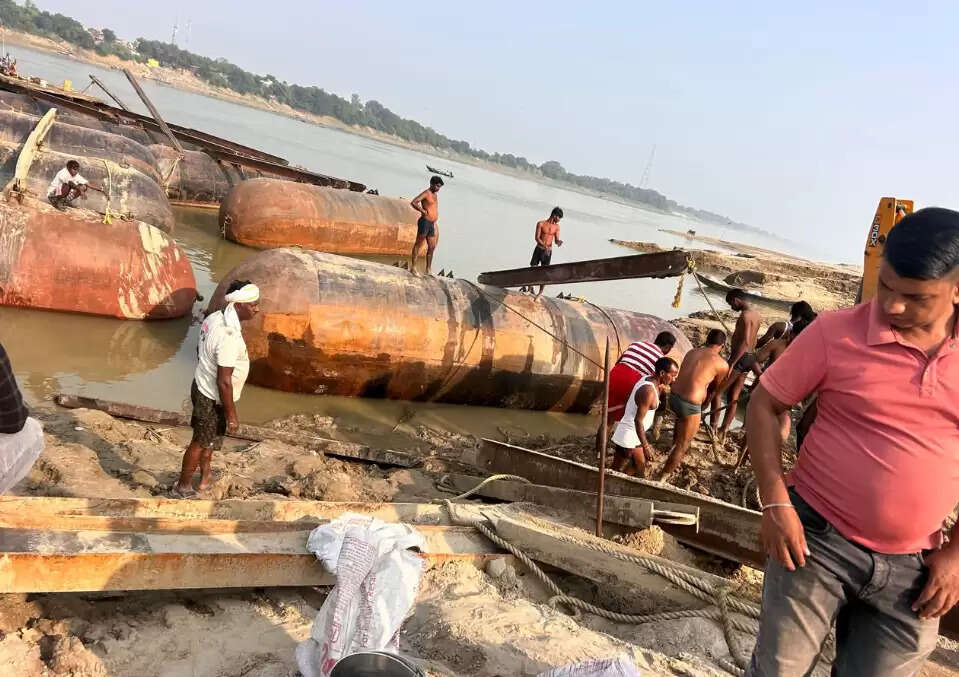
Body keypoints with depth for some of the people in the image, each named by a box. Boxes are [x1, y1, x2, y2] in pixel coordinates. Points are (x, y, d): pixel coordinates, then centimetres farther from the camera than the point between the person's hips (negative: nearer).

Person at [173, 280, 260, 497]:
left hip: (202, 386, 9)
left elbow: (200, 350, 10)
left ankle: (205, 475, 49)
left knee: (209, 437, 28)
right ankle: (183, 486, 34)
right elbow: (224, 382, -30)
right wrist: (231, 415, -19)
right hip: (213, 400, -9)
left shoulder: (214, 318, -7)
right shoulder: (229, 337, -35)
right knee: (201, 442, 13)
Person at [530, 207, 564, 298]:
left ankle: (540, 292, 11)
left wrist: (559, 242, -23)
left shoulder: (557, 227, 0)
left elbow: (556, 240, 2)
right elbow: (537, 238, -12)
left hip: (548, 251, 1)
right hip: (538, 249, -1)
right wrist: (545, 246, -27)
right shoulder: (541, 224, -8)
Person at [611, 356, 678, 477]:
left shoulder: (647, 379, 2)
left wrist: (659, 391, 5)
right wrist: (645, 445, -21)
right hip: (627, 438, -10)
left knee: (640, 465, 24)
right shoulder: (648, 391, -28)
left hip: (634, 436, 10)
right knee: (616, 471, 4)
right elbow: (638, 421, -26)